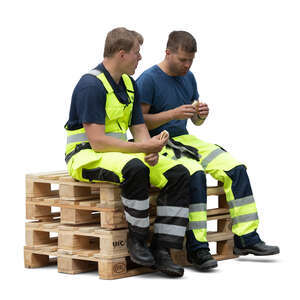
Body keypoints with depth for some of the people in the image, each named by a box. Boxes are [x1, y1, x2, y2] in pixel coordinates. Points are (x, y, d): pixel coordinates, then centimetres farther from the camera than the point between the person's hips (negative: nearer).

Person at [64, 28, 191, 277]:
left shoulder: (129, 84, 13)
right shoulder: (91, 85, -16)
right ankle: (137, 238, -19)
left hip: (119, 152, 9)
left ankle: (162, 250, -15)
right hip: (86, 156, -9)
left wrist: (152, 149, -10)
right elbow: (97, 142, -23)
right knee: (135, 168, -38)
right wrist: (143, 148, -25)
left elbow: (139, 128, 13)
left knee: (178, 174, -11)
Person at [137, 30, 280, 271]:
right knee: (194, 174, -35)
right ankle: (196, 247, -31)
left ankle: (246, 238, -6)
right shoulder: (148, 80, -11)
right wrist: (173, 114, -24)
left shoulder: (188, 78, 12)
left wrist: (201, 114, -6)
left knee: (235, 168, -10)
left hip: (183, 139, 8)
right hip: (157, 143, -7)